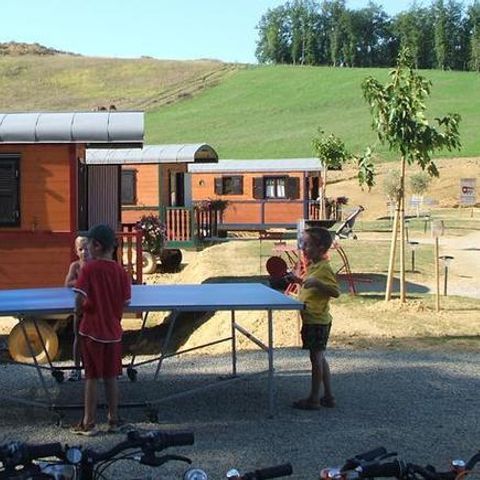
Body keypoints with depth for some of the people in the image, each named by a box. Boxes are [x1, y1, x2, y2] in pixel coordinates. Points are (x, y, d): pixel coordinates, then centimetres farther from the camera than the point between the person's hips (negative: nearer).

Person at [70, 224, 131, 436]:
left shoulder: (89, 269, -13)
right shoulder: (121, 271, -2)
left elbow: (80, 298, -20)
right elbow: (125, 302, 1)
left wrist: (78, 313, -2)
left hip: (92, 330, -4)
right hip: (113, 331, 4)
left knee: (92, 378, 4)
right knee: (111, 377, 13)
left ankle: (88, 423, 10)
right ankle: (114, 420, 19)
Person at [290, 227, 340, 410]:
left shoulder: (324, 268, -18)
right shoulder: (313, 266, 12)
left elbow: (336, 292, -25)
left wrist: (316, 283, -34)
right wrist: (298, 280, 17)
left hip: (317, 321, -10)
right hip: (312, 320, 10)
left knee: (316, 358, -2)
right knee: (319, 358, 15)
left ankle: (314, 399, 5)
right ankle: (328, 396, 22)